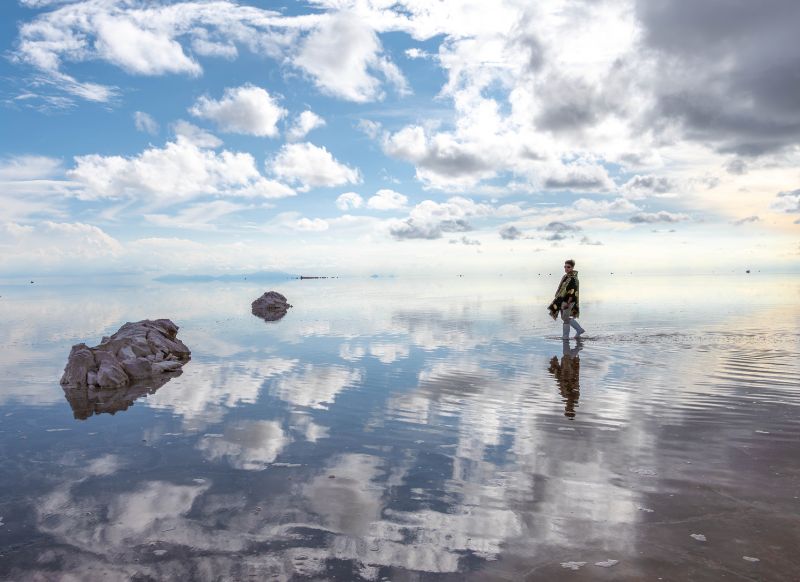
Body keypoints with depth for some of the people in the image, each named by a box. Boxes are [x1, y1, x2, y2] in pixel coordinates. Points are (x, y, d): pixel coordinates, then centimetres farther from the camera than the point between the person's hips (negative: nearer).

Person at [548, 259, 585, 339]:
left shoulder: (573, 278, -16)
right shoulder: (565, 276, 11)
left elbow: (573, 292, -21)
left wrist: (568, 303, -25)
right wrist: (558, 300, 20)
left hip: (568, 301, -10)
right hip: (563, 300, 10)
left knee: (565, 318, -1)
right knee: (565, 317, 16)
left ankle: (565, 336, 10)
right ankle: (579, 330, 27)